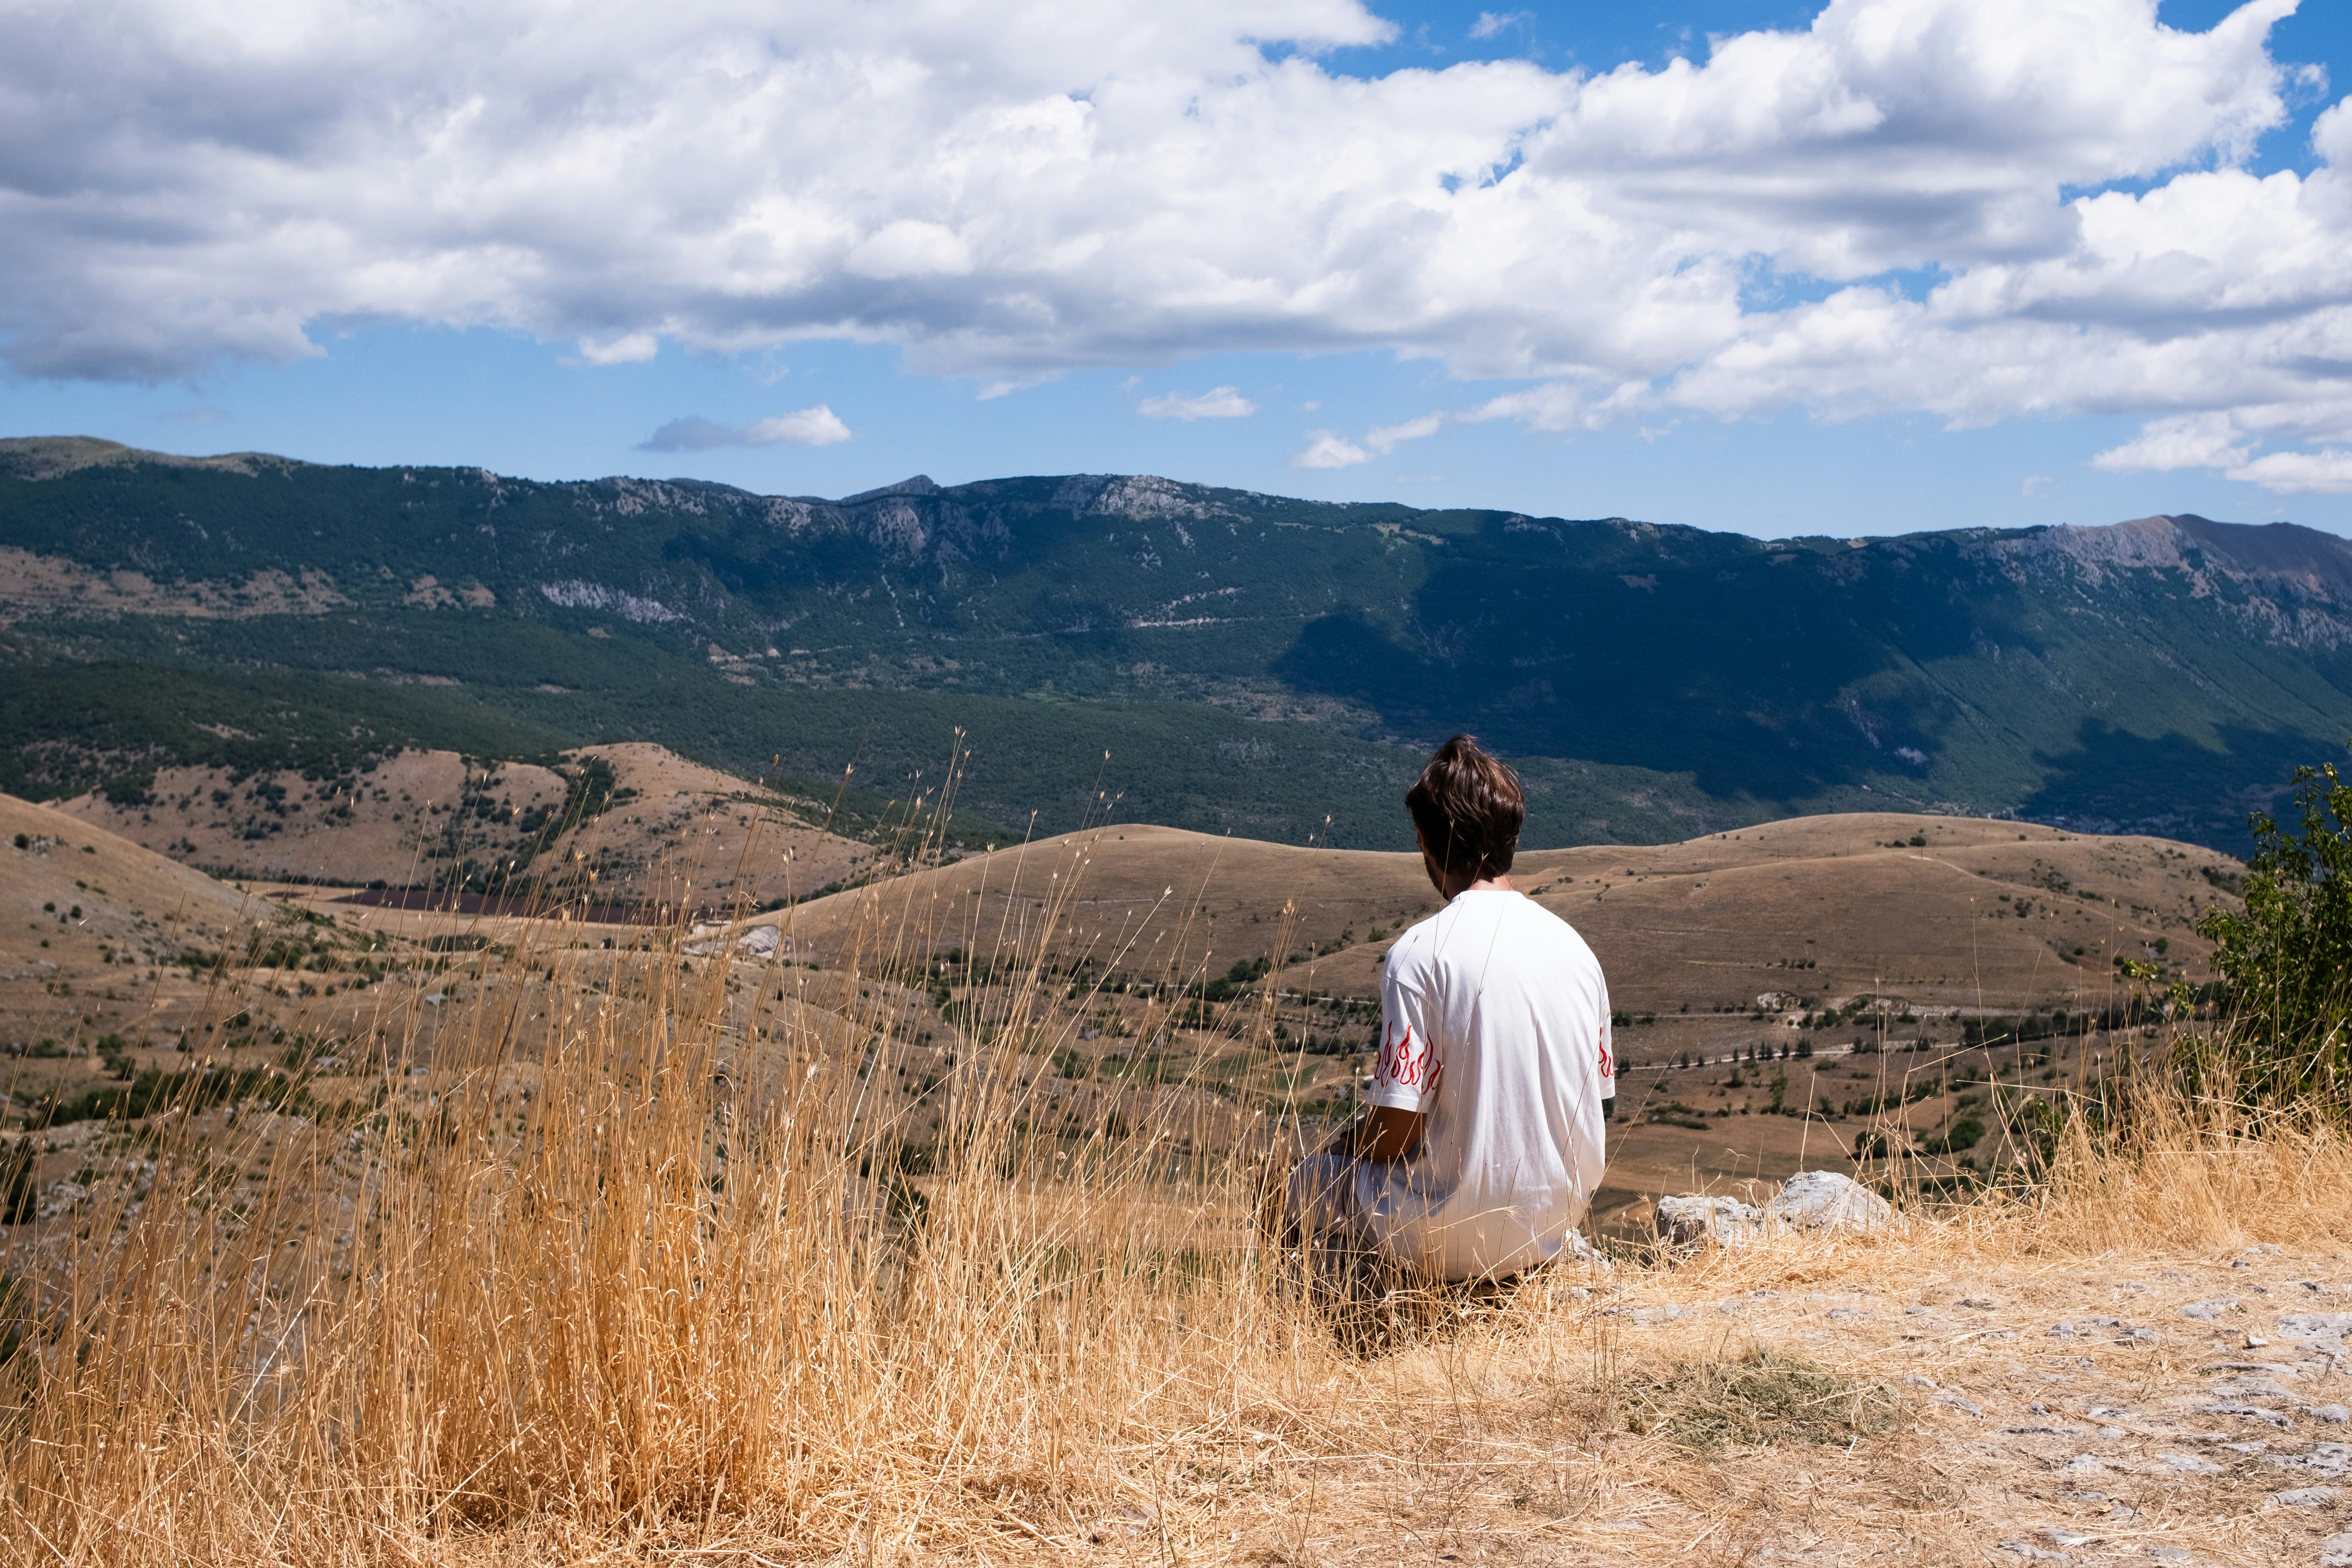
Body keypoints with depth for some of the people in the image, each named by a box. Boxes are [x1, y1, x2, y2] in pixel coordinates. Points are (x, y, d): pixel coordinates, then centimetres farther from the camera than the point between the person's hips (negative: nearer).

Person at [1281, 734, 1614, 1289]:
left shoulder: (1419, 953, -16)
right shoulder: (1575, 947, 3)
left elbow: (1394, 1134, -17)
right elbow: (1592, 1106, 10)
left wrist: (1338, 1147, 7)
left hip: (1450, 1237, -6)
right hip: (1553, 1232, 6)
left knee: (1295, 1188, 21)